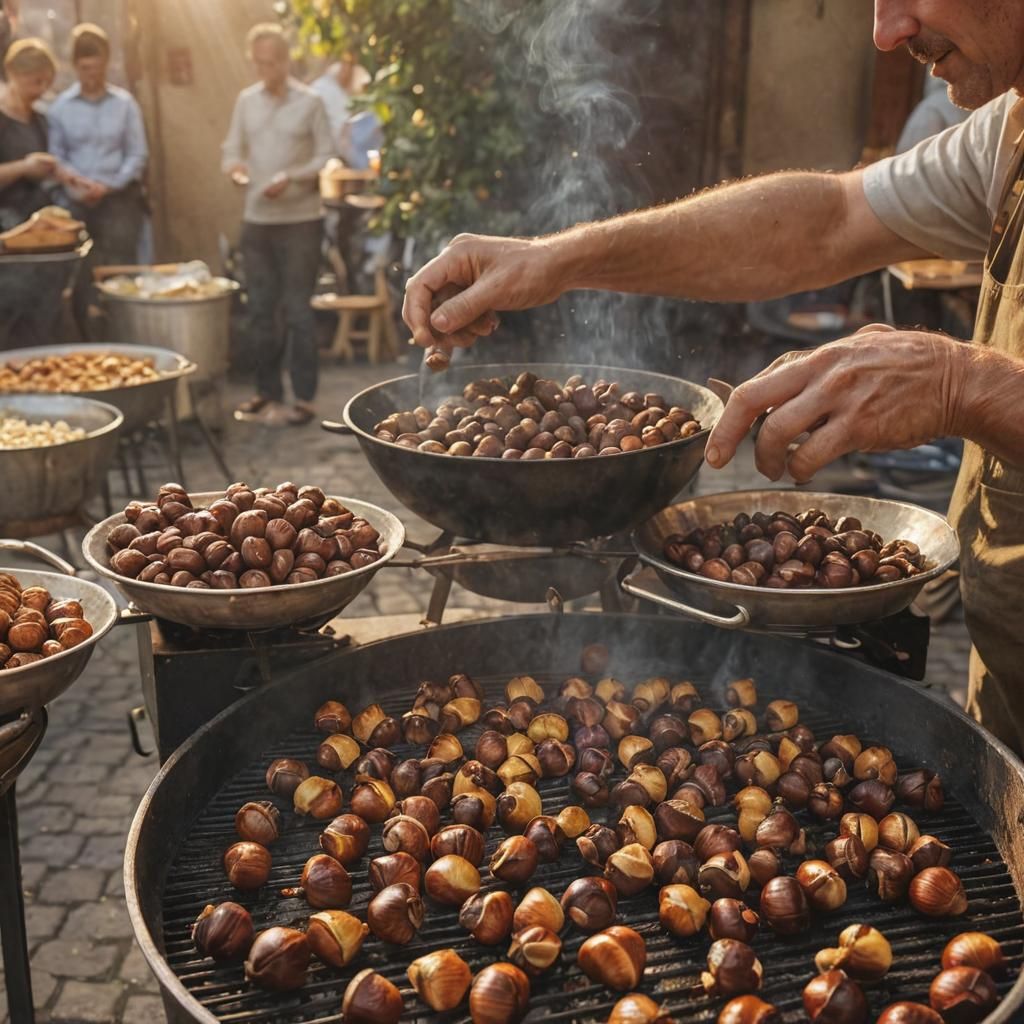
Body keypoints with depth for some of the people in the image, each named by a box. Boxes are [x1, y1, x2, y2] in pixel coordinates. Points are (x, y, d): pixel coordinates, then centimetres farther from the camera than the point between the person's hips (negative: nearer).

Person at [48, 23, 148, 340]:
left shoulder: (124, 102, -1)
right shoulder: (60, 106, 2)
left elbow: (138, 154, -1)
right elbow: (56, 156, 2)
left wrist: (108, 185, -12)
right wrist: (75, 183, -16)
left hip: (120, 199, -1)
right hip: (78, 203, 1)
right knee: (81, 278, 3)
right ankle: (85, 344, 13)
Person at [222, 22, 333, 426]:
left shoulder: (310, 101, -4)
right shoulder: (245, 100, 7)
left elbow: (326, 157, -5)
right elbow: (233, 148, 12)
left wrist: (291, 178, -19)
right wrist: (234, 166, -11)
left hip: (300, 219, -4)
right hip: (256, 219, 5)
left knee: (297, 309, -2)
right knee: (260, 309, 10)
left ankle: (304, 398, 5)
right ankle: (267, 391, 21)